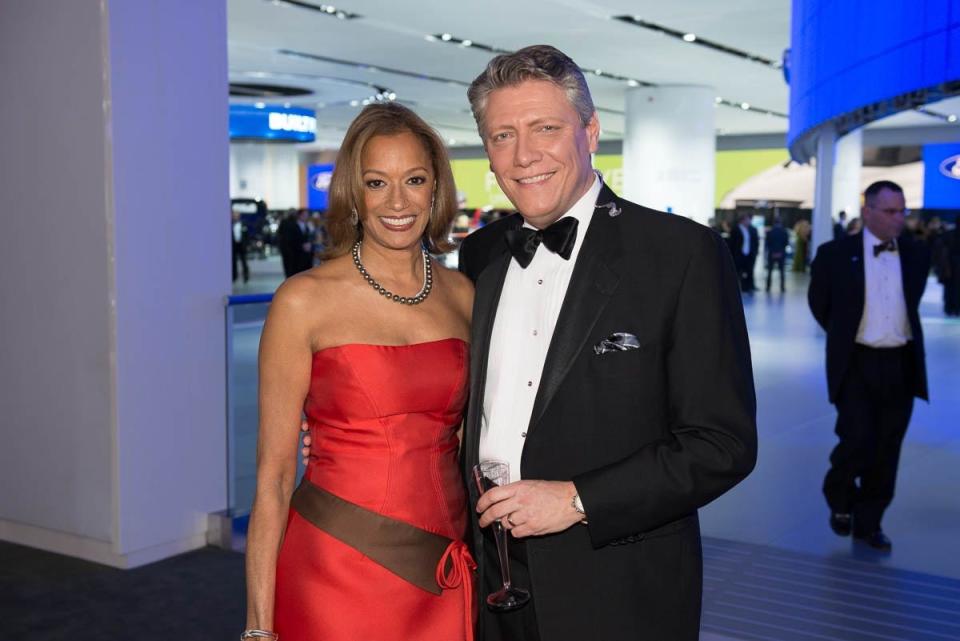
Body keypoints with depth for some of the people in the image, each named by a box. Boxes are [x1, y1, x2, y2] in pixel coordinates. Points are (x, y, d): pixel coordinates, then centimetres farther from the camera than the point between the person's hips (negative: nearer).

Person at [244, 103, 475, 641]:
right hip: (337, 571, -3)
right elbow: (274, 473, -8)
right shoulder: (304, 301, -8)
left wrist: (490, 568, 4)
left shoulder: (463, 295, 3)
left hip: (444, 578, 4)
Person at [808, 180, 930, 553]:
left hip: (901, 364, 3)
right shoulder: (836, 254, -6)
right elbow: (819, 302, 8)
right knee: (857, 441, -10)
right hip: (856, 363, -3)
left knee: (886, 451, 8)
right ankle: (840, 498, 21)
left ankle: (869, 522, 23)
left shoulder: (917, 255, 3)